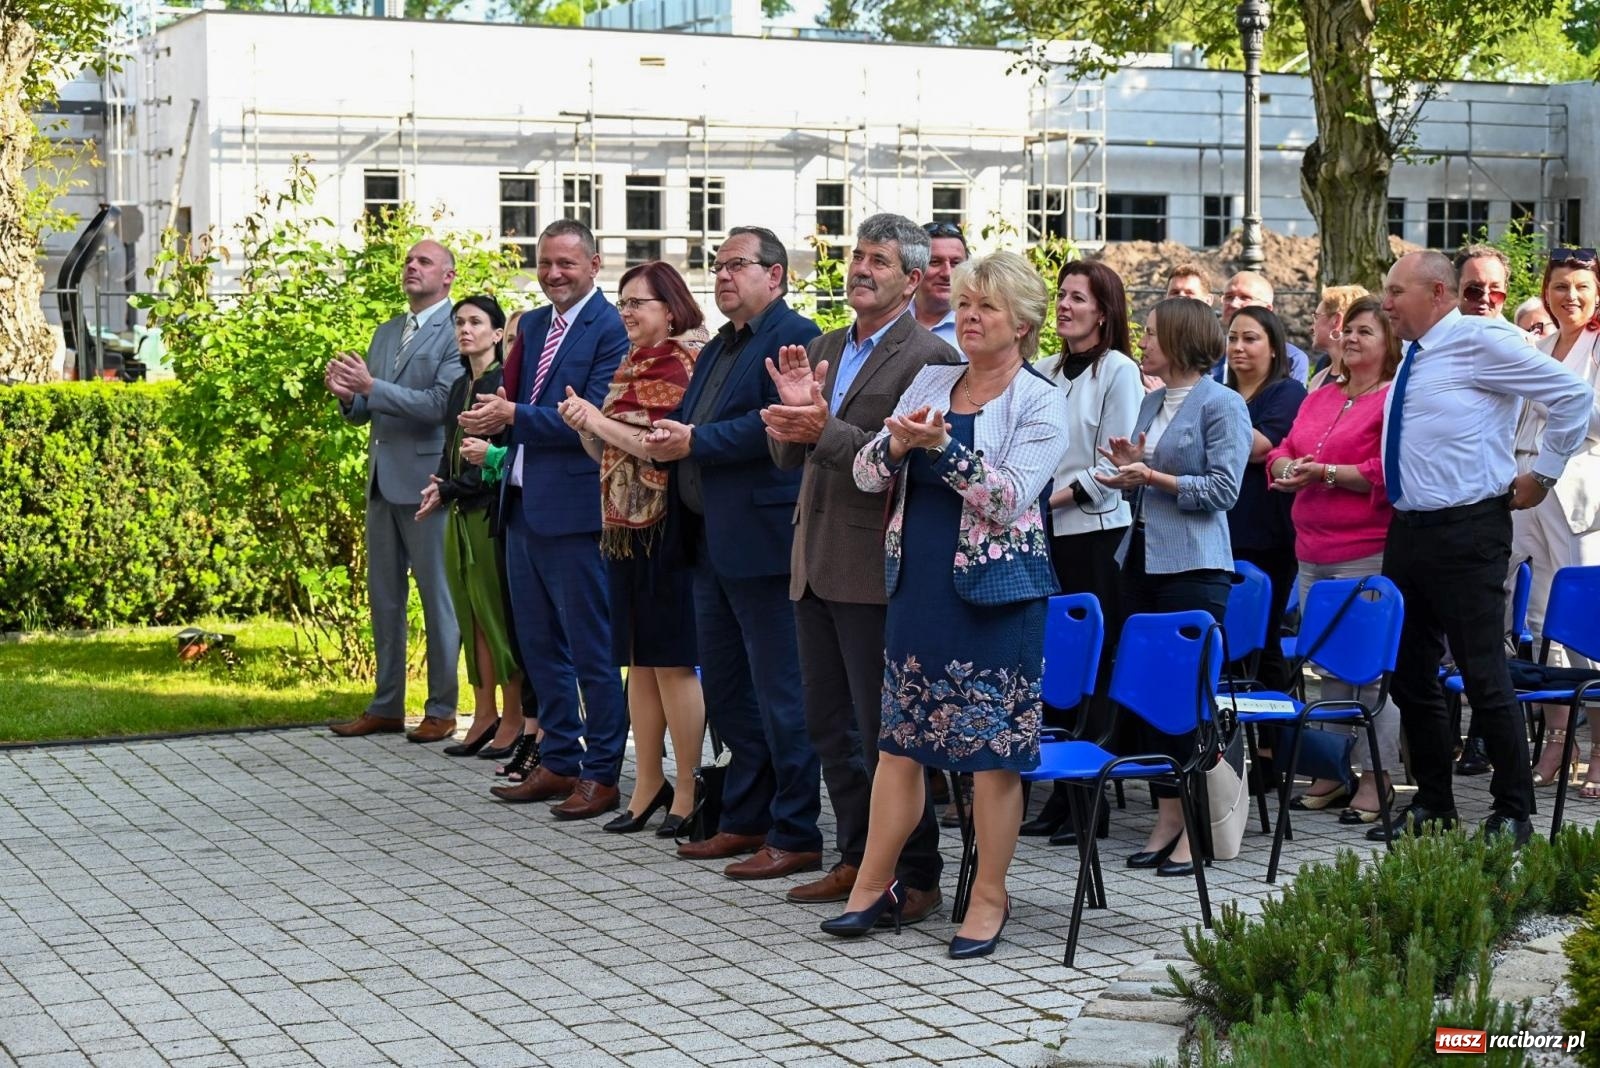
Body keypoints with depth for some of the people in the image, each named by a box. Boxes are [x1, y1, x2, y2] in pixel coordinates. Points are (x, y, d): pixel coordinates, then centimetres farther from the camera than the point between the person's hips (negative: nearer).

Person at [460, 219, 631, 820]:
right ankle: (558, 763, 25)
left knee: (590, 648, -1)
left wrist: (513, 416, -18)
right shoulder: (531, 326, 15)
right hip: (522, 502, 9)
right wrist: (489, 421, -2)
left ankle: (601, 774, 7)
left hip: (573, 508, -9)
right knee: (538, 642, 15)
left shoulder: (611, 329, -11)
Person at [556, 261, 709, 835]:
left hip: (669, 527, -8)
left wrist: (603, 423, -14)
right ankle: (647, 785, 16)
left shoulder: (689, 362, -8)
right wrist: (584, 426, -1)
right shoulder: (630, 366, 16)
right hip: (626, 528, 8)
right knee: (640, 664, 10)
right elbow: (608, 455, 18)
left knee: (672, 662, -5)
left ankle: (687, 791, 3)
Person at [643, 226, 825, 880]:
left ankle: (795, 837, 2)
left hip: (762, 539, -10)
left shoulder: (793, 337, -10)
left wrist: (695, 442, -17)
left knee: (779, 695, -5)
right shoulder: (716, 350, 21)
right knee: (724, 691, 15)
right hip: (710, 542, 10)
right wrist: (665, 442, 1)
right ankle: (744, 821, 25)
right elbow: (689, 426, 22)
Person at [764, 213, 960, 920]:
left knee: (886, 730, -3)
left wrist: (826, 430, -27)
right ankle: (857, 857, 27)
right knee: (830, 726, 15)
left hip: (874, 569, -8)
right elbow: (786, 455, 12)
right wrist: (793, 412, -8)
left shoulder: (929, 358, -10)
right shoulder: (825, 350, 15)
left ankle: (917, 876, 7)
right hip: (815, 563, 8)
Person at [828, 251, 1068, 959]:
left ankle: (989, 897, 13)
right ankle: (874, 884, 19)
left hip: (994, 594, -5)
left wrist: (942, 445, -23)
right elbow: (867, 475, 7)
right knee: (900, 739, 9)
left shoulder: (1040, 402, -4)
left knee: (994, 749, 1)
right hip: (919, 584, 5)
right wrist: (897, 444, -14)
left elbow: (1009, 499, -15)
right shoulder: (930, 383, 11)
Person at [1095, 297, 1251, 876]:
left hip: (1193, 564, -8)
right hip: (1142, 557, 8)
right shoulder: (1151, 401, 15)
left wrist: (1153, 477, -17)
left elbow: (1223, 488, -13)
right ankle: (1166, 818, 15)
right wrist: (1130, 467, 4)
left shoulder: (1222, 404, -7)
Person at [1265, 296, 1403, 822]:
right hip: (1314, 552, 8)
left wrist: (1326, 473, -17)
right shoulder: (1319, 398, 17)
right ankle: (1333, 771, 22)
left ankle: (1376, 779, 2)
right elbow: (1282, 453, 19)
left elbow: (1390, 471, -17)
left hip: (1367, 553, -8)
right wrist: (1287, 469, -3)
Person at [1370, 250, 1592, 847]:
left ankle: (1513, 813, 5)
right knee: (1410, 674, 12)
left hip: (1465, 530, -9)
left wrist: (1543, 474, -8)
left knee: (1484, 675, -6)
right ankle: (1432, 804, 24)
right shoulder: (1415, 357, 13)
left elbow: (1573, 395, -14)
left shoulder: (1478, 340, -11)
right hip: (1409, 527, 9)